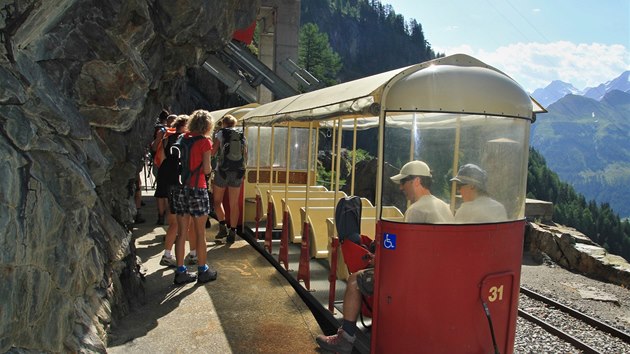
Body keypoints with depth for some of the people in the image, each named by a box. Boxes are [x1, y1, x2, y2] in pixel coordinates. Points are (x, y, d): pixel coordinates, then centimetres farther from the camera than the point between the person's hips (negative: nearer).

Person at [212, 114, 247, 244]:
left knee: (217, 200, 13)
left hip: (222, 171, -3)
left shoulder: (220, 134, -2)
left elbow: (213, 152, -10)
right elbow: (245, 155, 8)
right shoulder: (241, 137, 8)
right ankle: (232, 232, 10)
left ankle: (223, 226, 0)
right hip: (238, 172, 3)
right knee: (234, 204, 7)